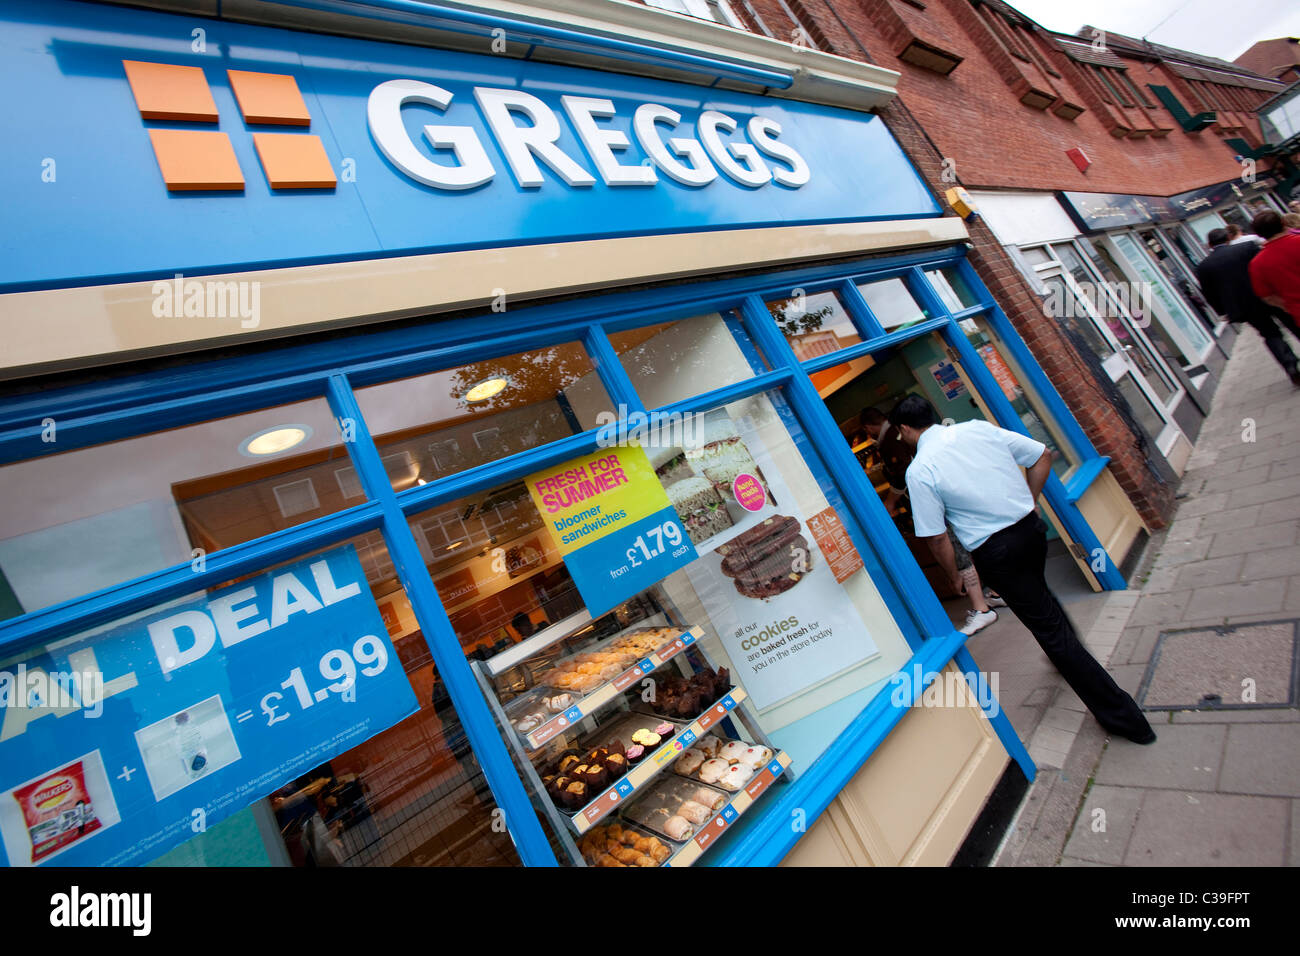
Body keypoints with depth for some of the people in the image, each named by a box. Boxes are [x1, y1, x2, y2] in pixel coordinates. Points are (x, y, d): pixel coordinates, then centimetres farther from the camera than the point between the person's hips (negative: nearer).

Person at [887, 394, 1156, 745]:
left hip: (995, 552, -6)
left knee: (1048, 627, 6)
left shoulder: (918, 471, -14)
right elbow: (1042, 456, 7)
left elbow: (936, 537, -11)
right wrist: (1027, 503, 16)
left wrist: (956, 575, 5)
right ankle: (1069, 654, 58)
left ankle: (1122, 717, 16)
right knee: (1036, 592, 34)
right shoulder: (978, 428, 1)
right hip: (1031, 528, 7)